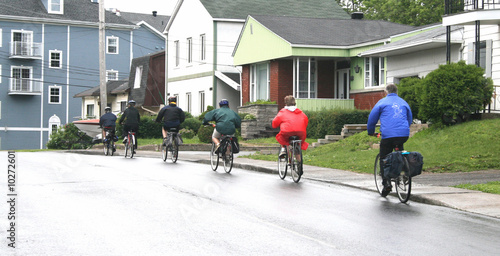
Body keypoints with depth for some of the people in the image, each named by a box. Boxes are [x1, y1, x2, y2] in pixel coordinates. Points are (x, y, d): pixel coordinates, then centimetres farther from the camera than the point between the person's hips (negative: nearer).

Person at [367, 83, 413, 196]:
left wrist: (370, 131, 27)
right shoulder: (404, 102, 20)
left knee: (384, 159, 6)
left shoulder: (382, 102, 9)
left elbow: (372, 118, 12)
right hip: (404, 135, 3)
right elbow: (410, 119, 32)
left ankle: (386, 182, -9)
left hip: (388, 135, -3)